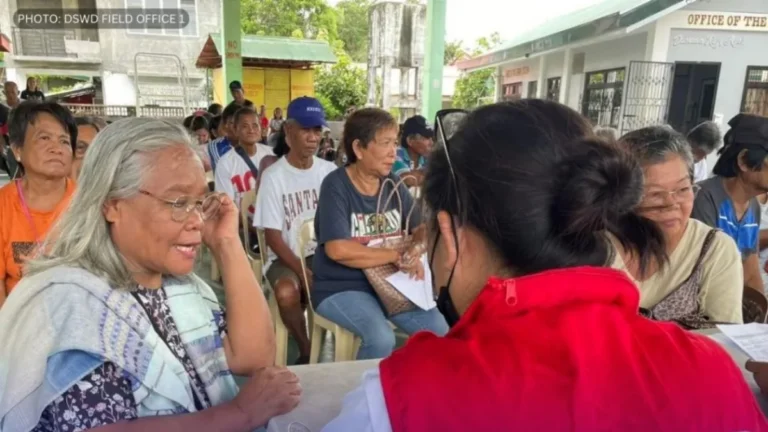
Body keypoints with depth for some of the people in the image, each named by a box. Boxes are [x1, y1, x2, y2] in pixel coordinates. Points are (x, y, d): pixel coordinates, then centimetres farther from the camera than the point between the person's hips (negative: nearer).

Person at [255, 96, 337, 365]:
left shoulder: (329, 171, 1)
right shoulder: (274, 176, -9)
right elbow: (273, 237, -10)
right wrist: (304, 272, -19)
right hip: (286, 258, -3)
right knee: (287, 293, -33)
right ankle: (306, 348, -4)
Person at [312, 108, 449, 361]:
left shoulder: (392, 184, 3)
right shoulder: (336, 186, -14)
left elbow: (423, 228, 7)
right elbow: (338, 249, -25)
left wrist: (417, 249, -17)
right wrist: (397, 256, -19)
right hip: (340, 288, -5)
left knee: (439, 330, -9)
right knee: (382, 339, -28)